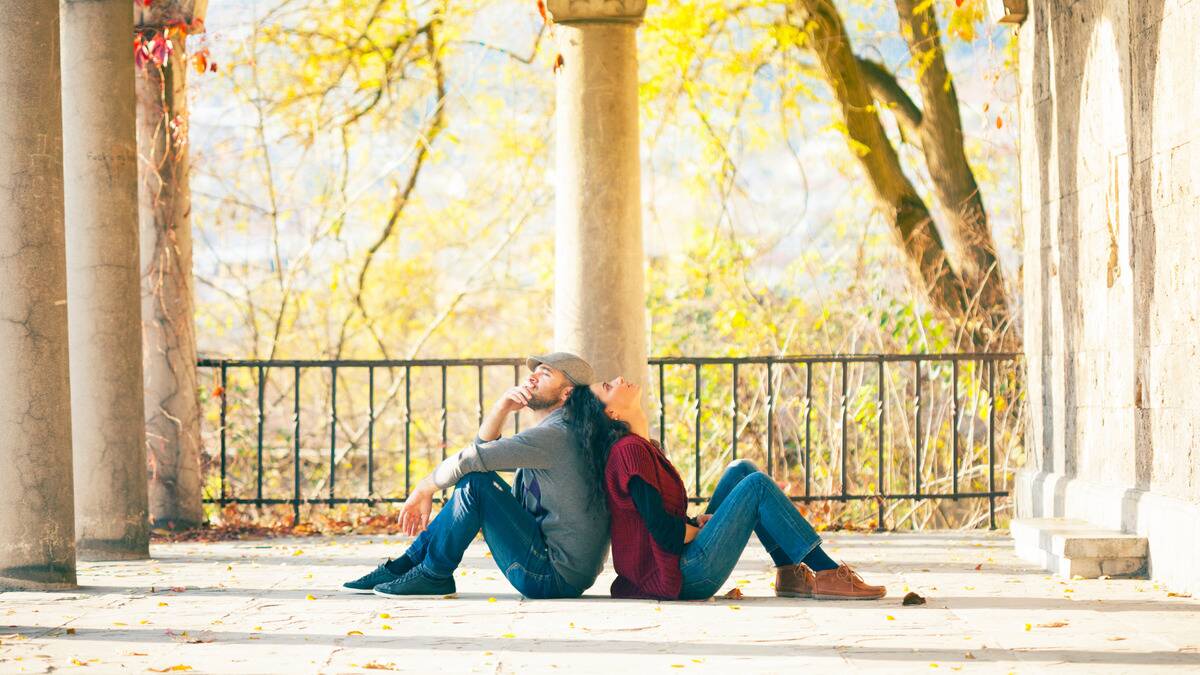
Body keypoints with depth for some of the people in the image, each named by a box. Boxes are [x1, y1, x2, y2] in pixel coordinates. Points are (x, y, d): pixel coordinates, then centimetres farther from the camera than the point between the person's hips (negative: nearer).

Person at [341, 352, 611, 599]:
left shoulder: (556, 434, -16)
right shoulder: (549, 435, 18)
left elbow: (471, 458, -17)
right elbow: (483, 449, 18)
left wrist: (423, 490, -3)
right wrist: (502, 407, 2)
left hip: (557, 576, -10)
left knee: (475, 482, -18)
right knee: (474, 482, 16)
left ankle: (434, 575, -5)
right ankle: (406, 565, 13)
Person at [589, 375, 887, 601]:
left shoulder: (639, 447, 16)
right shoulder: (630, 451, -15)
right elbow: (664, 533, -20)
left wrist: (698, 523, 2)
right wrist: (704, 529, -2)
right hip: (683, 576, -10)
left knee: (741, 471, 12)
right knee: (756, 484, -8)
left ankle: (789, 572, 4)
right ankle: (826, 574, -8)